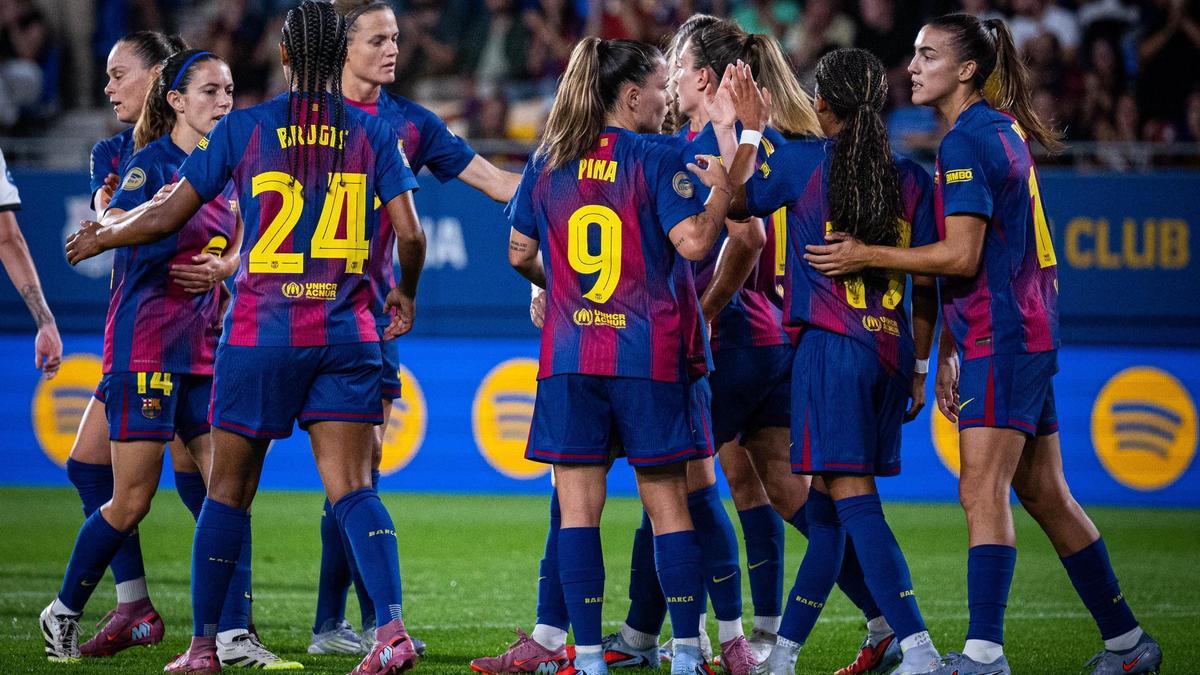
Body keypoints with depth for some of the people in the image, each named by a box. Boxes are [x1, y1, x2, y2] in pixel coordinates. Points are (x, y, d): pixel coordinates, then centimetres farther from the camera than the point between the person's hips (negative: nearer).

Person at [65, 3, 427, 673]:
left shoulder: (242, 129, 0)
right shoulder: (373, 134, 3)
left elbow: (166, 217, 5)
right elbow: (411, 235, -2)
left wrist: (99, 238, 23)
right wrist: (406, 293, 19)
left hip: (261, 329, -1)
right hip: (346, 332, 1)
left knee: (229, 489, 9)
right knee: (352, 488, -1)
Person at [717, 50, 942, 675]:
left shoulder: (802, 160, -3)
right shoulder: (912, 177, 7)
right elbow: (927, 283, 9)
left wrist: (749, 131, 23)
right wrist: (919, 367, 16)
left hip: (830, 344, -6)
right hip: (892, 349, 6)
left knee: (854, 501, -10)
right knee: (826, 509, 13)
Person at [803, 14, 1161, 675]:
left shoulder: (967, 141, -13)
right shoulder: (1002, 131, 17)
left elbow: (961, 256, -19)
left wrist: (867, 256, -13)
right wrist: (948, 350, 23)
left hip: (1000, 340, -10)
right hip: (1025, 335, 10)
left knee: (983, 492, -15)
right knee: (1045, 496, 14)